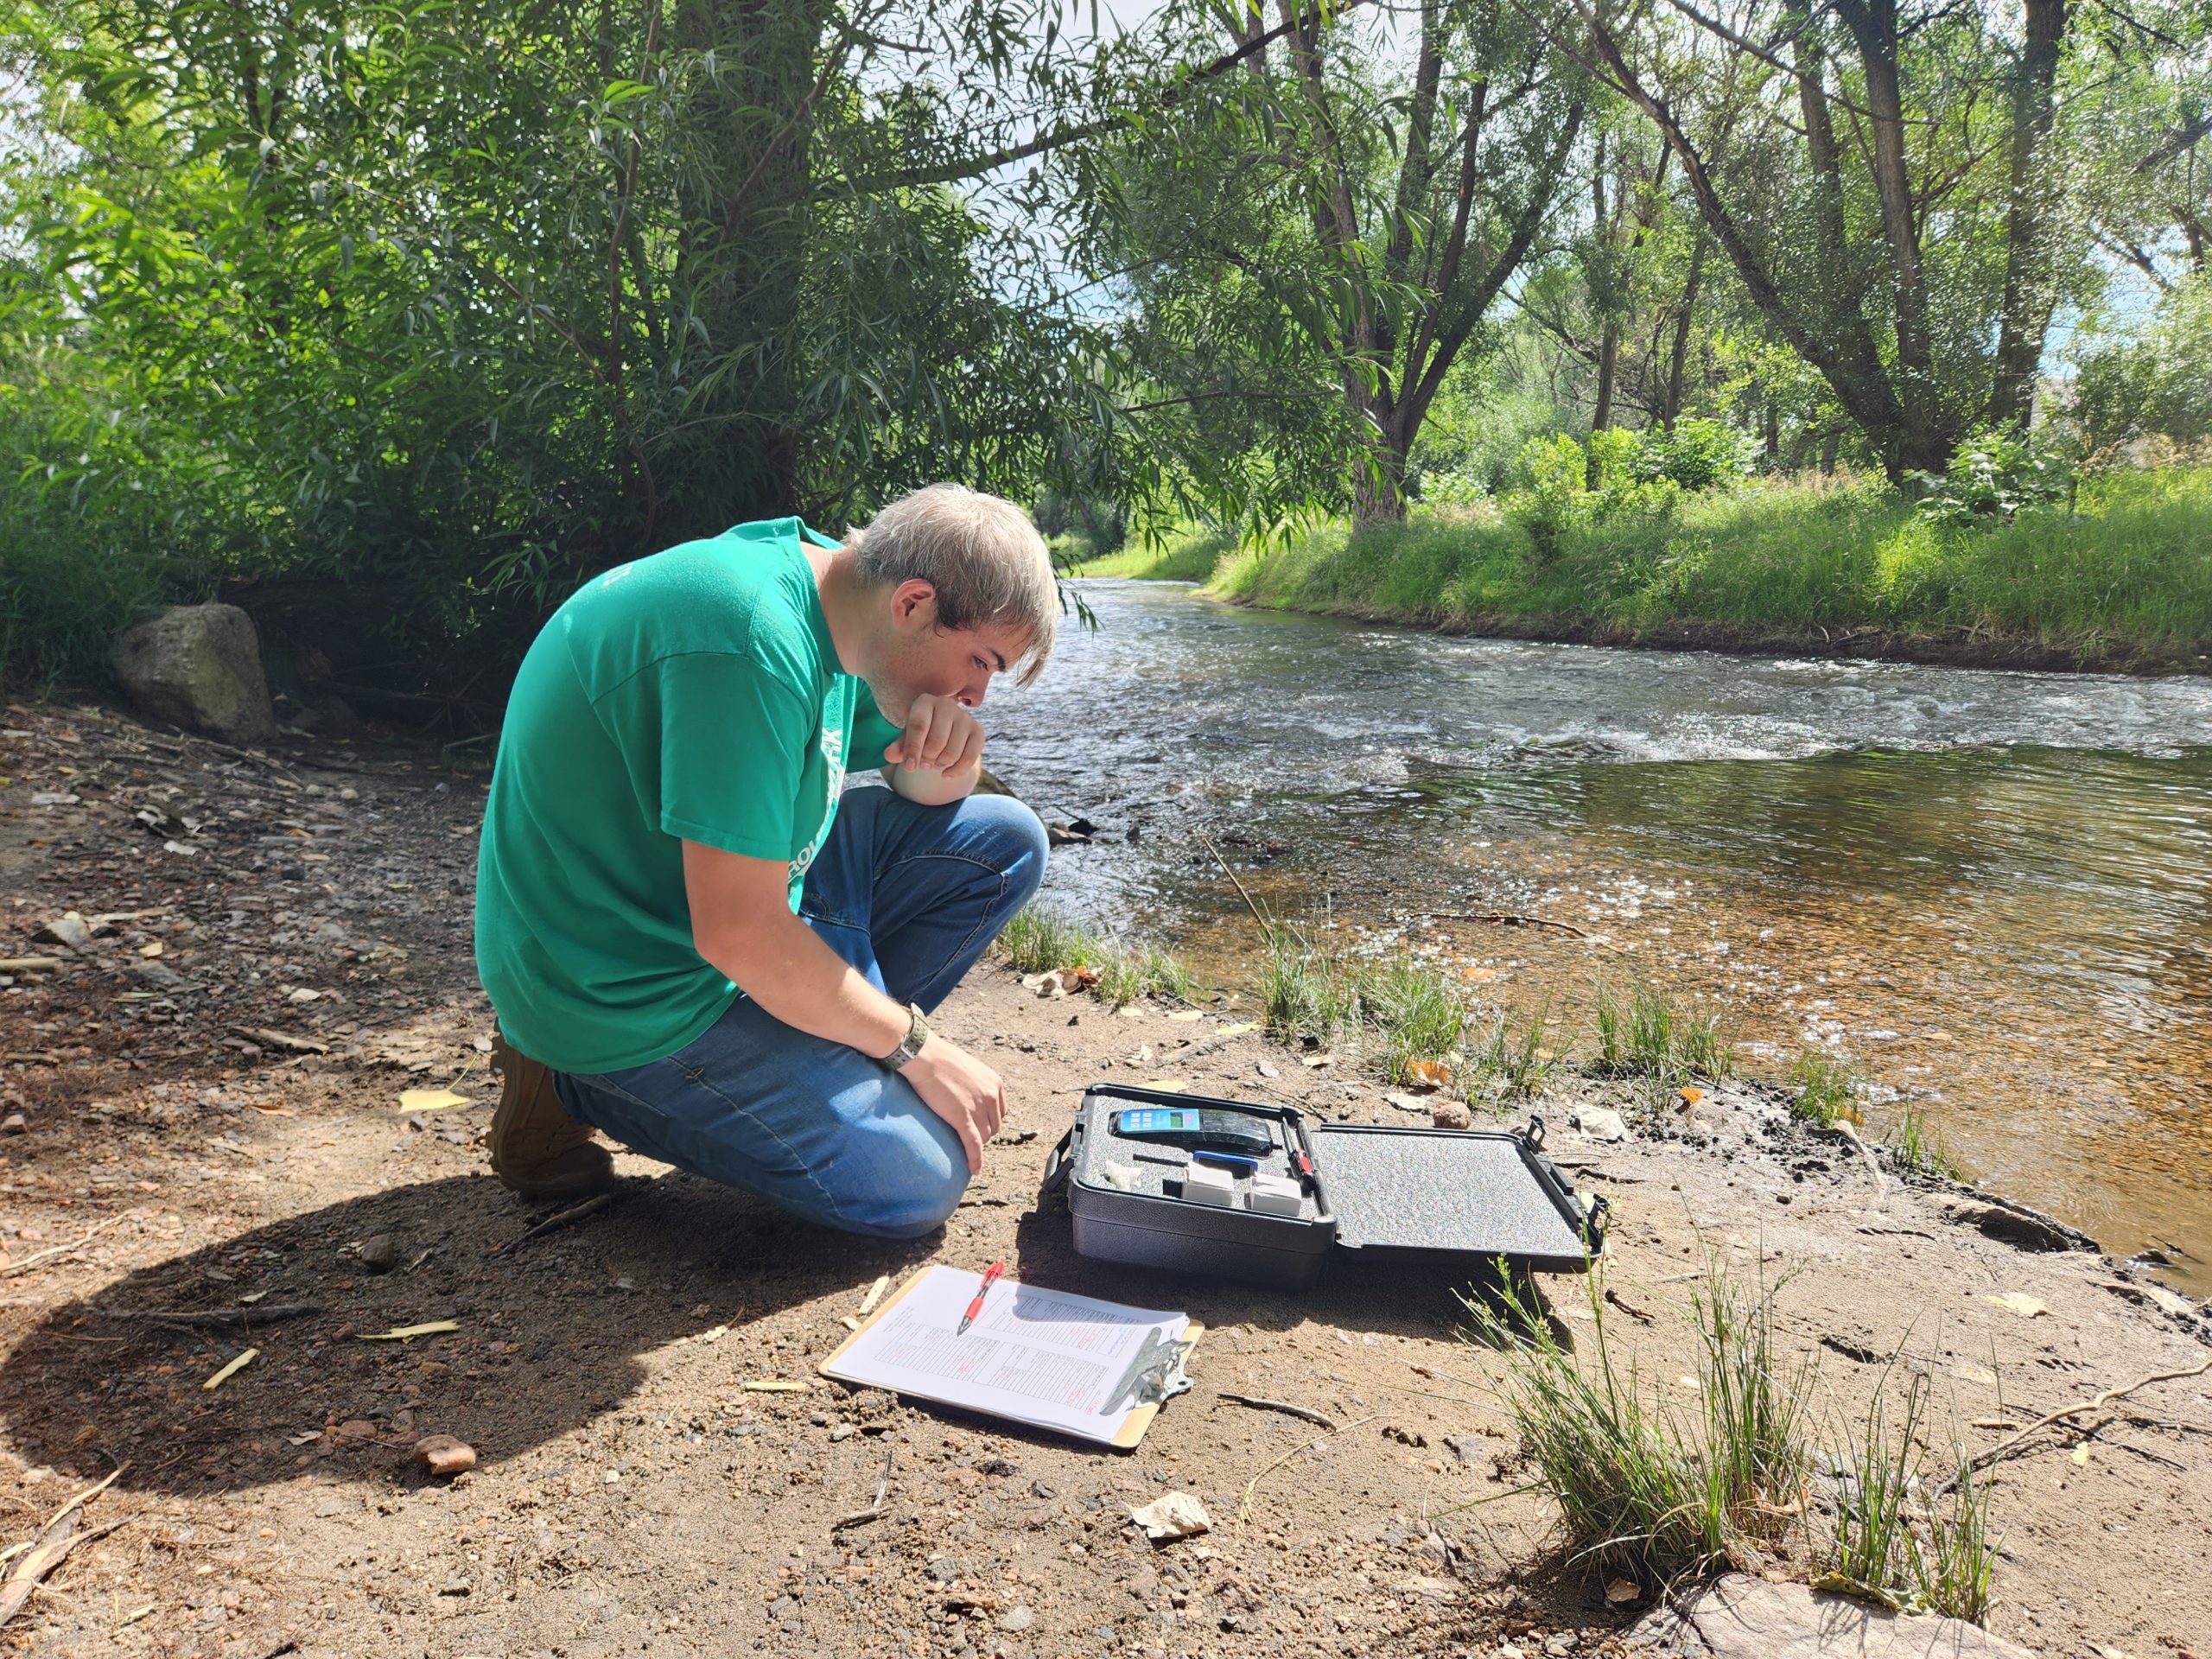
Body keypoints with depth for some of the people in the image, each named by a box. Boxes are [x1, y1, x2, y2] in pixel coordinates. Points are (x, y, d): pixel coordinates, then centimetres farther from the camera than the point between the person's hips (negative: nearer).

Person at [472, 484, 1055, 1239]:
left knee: (1005, 840, 4)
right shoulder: (752, 645, -31)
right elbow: (740, 937, -31)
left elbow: (929, 797, 12)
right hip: (631, 986, -9)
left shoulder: (831, 580, 0)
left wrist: (949, 757, -14)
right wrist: (916, 1047, -17)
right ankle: (579, 1088, 0)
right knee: (917, 1182, -11)